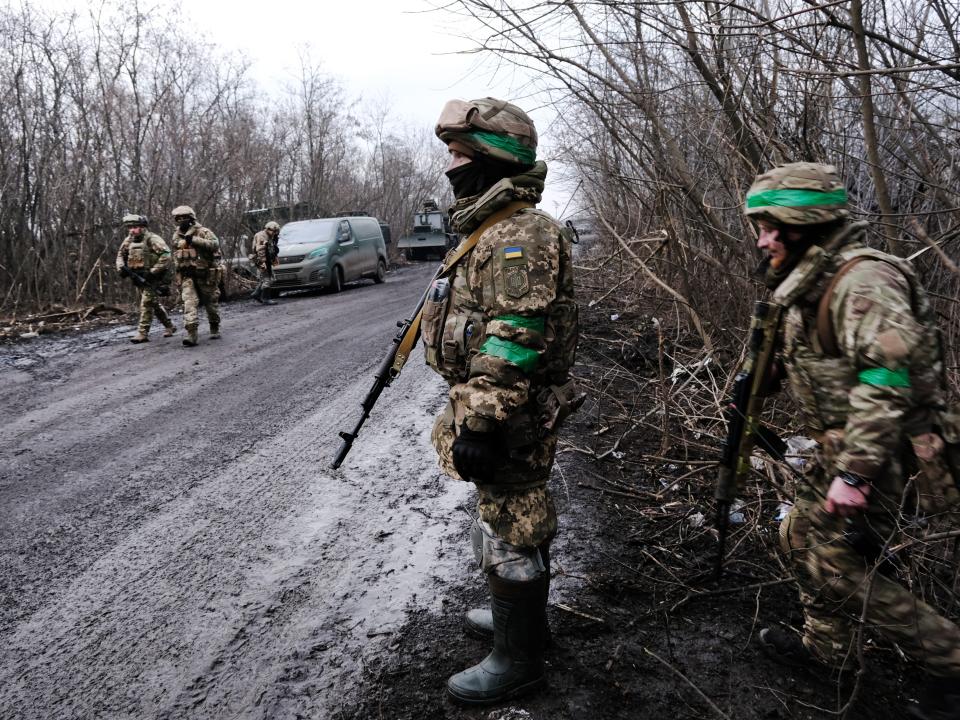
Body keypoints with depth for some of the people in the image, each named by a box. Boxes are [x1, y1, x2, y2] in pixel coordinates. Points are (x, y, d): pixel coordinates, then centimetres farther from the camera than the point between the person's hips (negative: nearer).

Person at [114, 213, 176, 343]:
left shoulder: (152, 239, -14)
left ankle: (143, 333, -10)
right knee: (155, 303, 16)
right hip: (138, 277, 8)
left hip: (152, 278, -8)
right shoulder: (129, 240, 8)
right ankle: (169, 326, 29)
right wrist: (121, 267, -1)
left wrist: (153, 272, -24)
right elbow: (120, 255, 19)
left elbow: (165, 255, -23)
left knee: (146, 303, -13)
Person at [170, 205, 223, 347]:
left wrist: (194, 240, -29)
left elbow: (215, 244, -26)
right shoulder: (176, 236, 11)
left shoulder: (203, 232, -8)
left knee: (210, 302, 9)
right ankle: (191, 333, -23)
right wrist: (178, 268, 25)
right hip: (187, 276, 4)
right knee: (189, 302, -14)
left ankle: (215, 328, 31)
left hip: (205, 275, -3)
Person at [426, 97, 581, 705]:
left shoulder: (519, 234, -20)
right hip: (509, 414, 10)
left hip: (511, 421, -10)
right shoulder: (493, 228, 14)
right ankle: (525, 616, 41)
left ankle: (518, 660, 18)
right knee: (519, 520, 22)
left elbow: (513, 341, -27)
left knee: (511, 534, 2)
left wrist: (479, 423, -26)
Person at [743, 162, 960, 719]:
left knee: (840, 568, -5)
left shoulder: (862, 279, -22)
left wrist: (855, 471, -33)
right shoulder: (811, 285, 10)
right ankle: (827, 646, 37)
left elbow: (887, 378, -31)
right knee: (803, 538, 19)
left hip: (877, 452, -10)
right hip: (840, 447, 10)